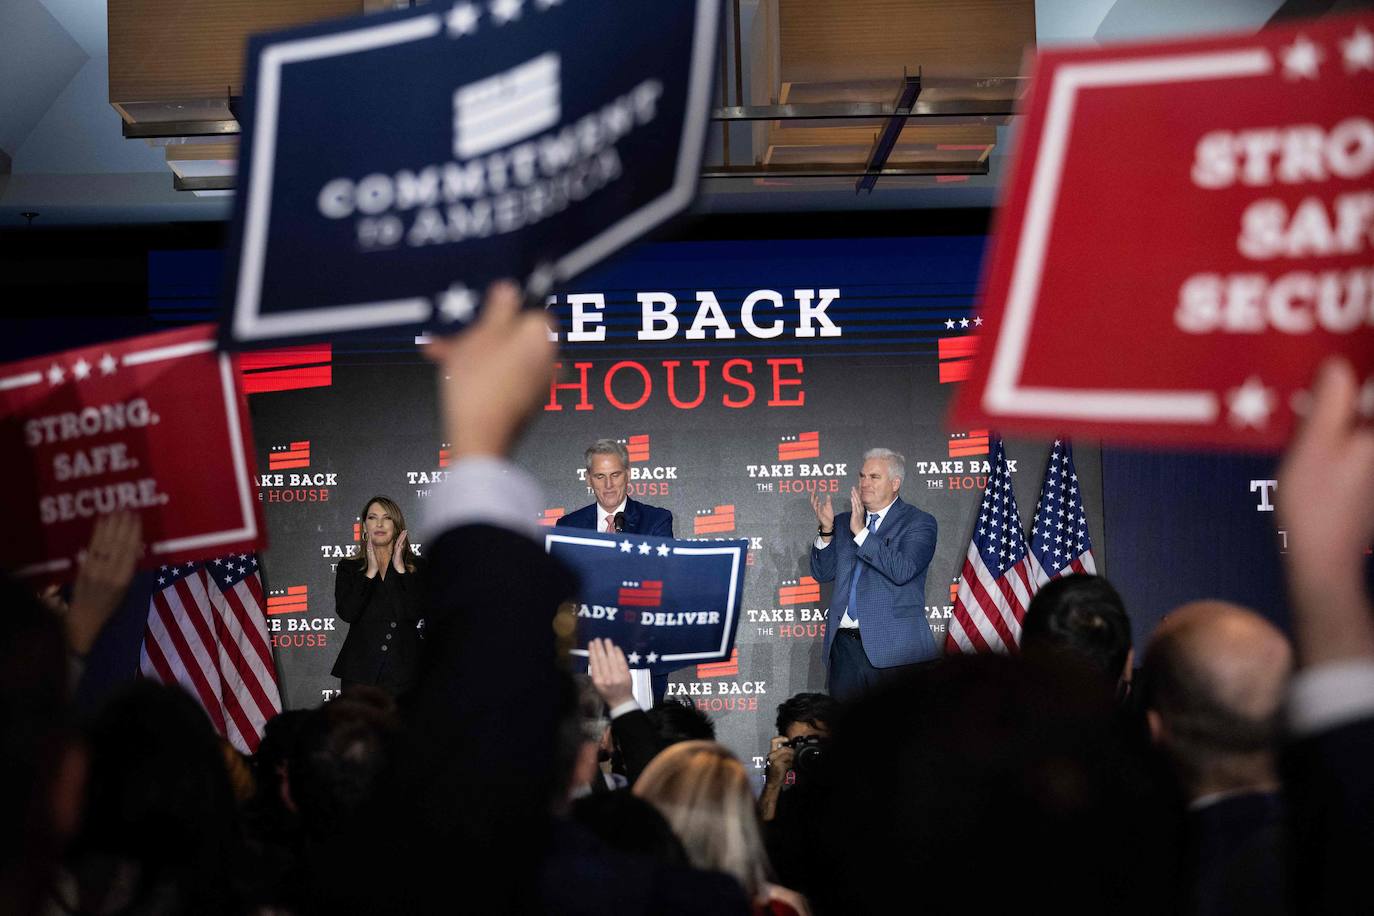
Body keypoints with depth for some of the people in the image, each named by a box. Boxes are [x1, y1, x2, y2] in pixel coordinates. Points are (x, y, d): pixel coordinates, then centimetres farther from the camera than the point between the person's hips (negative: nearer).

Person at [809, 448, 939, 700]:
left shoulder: (919, 523, 0)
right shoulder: (843, 522, 16)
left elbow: (902, 571, -16)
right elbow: (823, 573, 14)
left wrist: (861, 532, -18)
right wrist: (827, 530, -1)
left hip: (894, 649, -5)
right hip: (845, 645, 5)